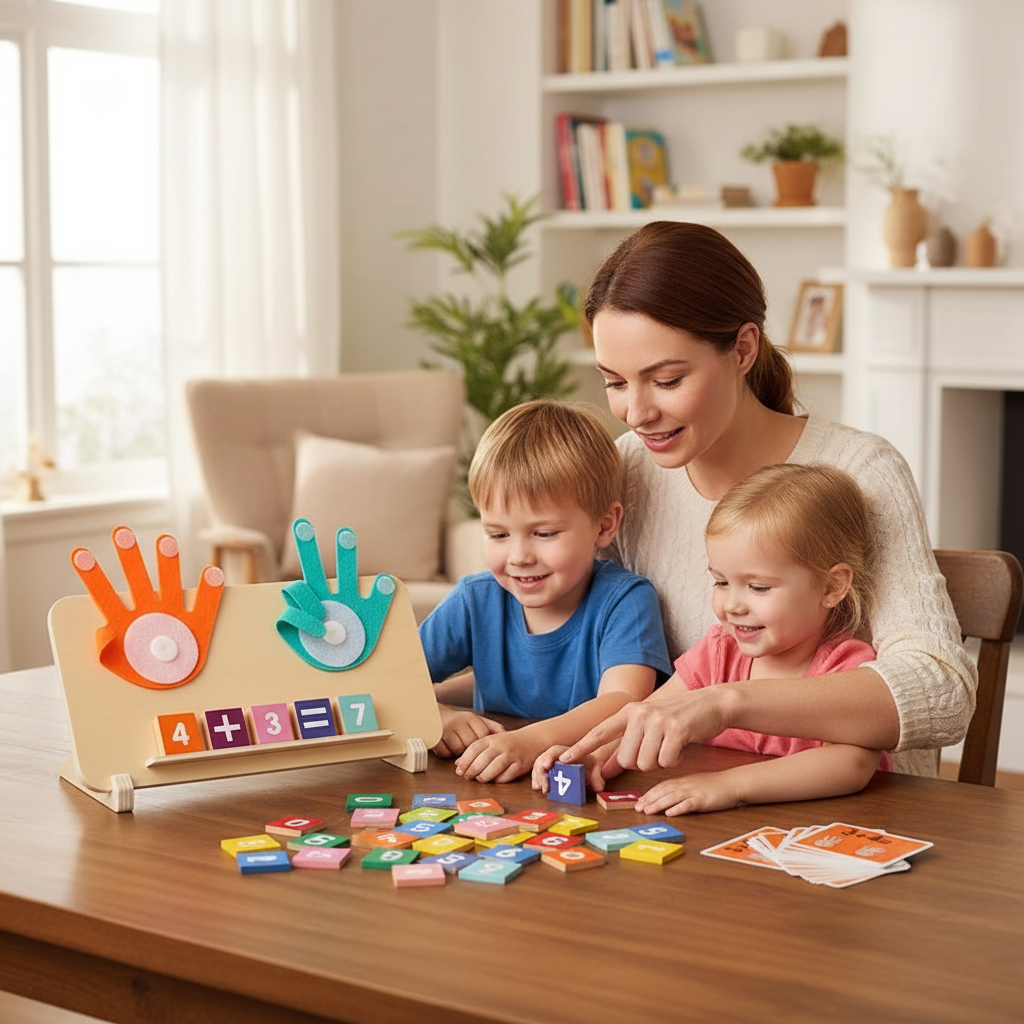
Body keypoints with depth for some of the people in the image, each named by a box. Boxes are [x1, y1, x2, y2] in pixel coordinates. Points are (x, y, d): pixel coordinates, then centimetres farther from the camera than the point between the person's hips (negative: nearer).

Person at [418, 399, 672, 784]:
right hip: (492, 795, 4)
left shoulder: (625, 600, -12)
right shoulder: (475, 601, -1)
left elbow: (624, 702, -26)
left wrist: (530, 742, -43)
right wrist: (437, 717, -25)